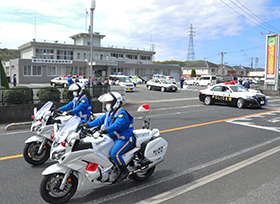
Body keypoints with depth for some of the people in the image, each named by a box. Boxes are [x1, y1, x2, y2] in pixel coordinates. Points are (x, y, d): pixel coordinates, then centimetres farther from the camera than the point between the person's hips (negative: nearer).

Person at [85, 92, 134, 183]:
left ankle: (124, 171, -6)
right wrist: (89, 125, 6)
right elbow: (101, 120, 14)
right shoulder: (109, 112, 11)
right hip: (113, 137, 10)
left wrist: (106, 130, -52)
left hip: (124, 138, -10)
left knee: (114, 153, -28)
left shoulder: (122, 114, -20)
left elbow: (117, 124, -36)